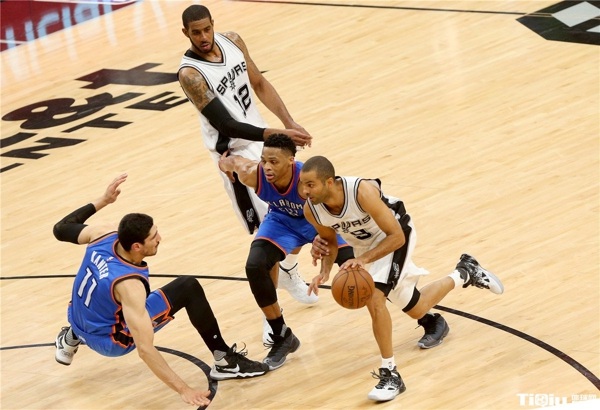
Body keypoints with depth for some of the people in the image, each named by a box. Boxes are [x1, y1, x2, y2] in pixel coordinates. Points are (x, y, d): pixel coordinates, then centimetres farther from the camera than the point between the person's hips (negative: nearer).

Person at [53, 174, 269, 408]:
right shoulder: (129, 286, -34)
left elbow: (61, 229, 6)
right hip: (111, 341, -7)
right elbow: (145, 350, -37)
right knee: (189, 288, -16)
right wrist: (184, 390, -37)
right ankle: (225, 361, -6)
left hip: (79, 322, 7)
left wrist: (103, 201, 9)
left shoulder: (104, 235, -17)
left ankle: (72, 338, 41)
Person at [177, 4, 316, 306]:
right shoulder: (190, 74, -24)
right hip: (237, 153, -7)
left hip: (264, 137, 7)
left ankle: (288, 272, 41)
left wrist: (289, 123, -1)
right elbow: (226, 126, -28)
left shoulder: (232, 42, -3)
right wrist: (279, 134, -33)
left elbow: (259, 84, 9)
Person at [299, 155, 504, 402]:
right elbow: (330, 241, -3)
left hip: (394, 236, -6)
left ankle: (390, 375, -13)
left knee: (374, 299, -28)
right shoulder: (311, 209, -25)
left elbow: (396, 236, -33)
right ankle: (465, 273, 46)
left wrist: (363, 259, -46)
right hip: (364, 243, 6)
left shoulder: (363, 192, -40)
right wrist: (325, 271, -22)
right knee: (416, 310, 17)